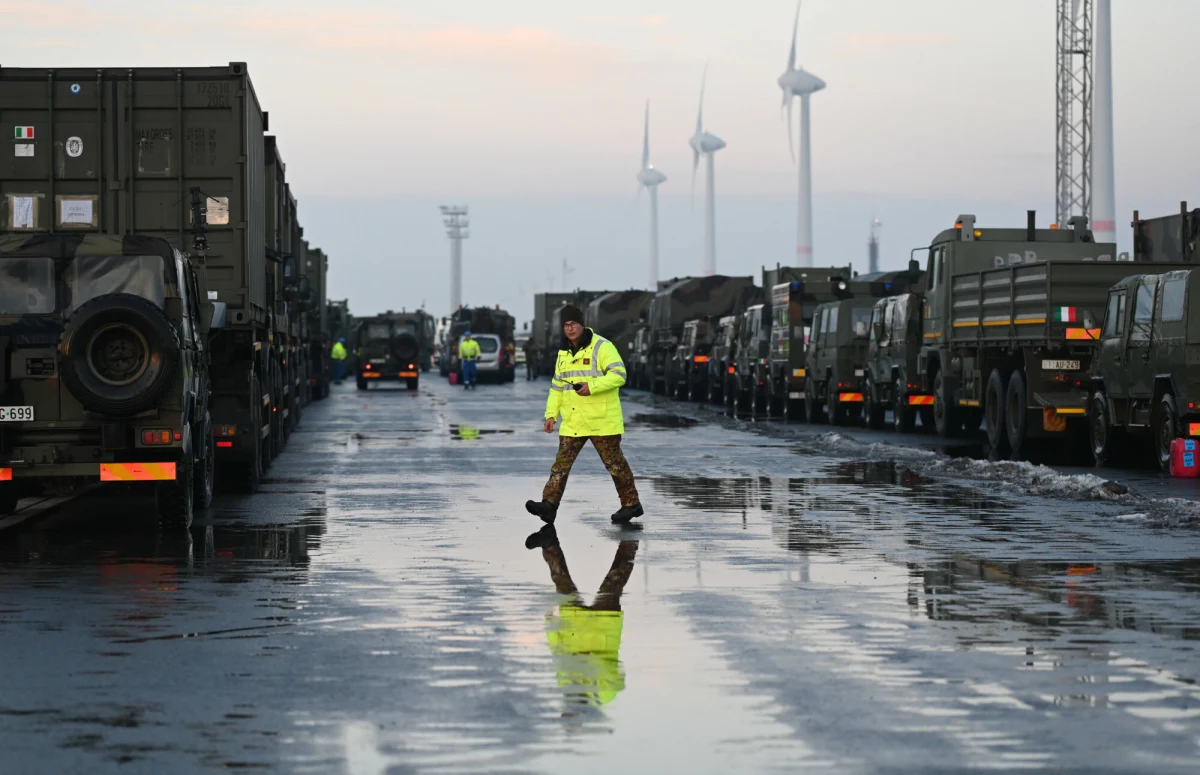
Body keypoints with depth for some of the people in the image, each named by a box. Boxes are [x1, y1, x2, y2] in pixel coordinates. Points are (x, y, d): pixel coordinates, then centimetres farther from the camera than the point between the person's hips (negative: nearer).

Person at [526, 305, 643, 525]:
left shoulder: (602, 347, -9)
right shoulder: (564, 354, 14)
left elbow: (619, 375, -17)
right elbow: (556, 387, 21)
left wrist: (592, 387, -26)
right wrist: (551, 414, 12)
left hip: (602, 420, -6)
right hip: (572, 422, 6)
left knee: (614, 462, 3)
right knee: (561, 463, -4)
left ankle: (631, 504, 15)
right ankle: (549, 505, -9)